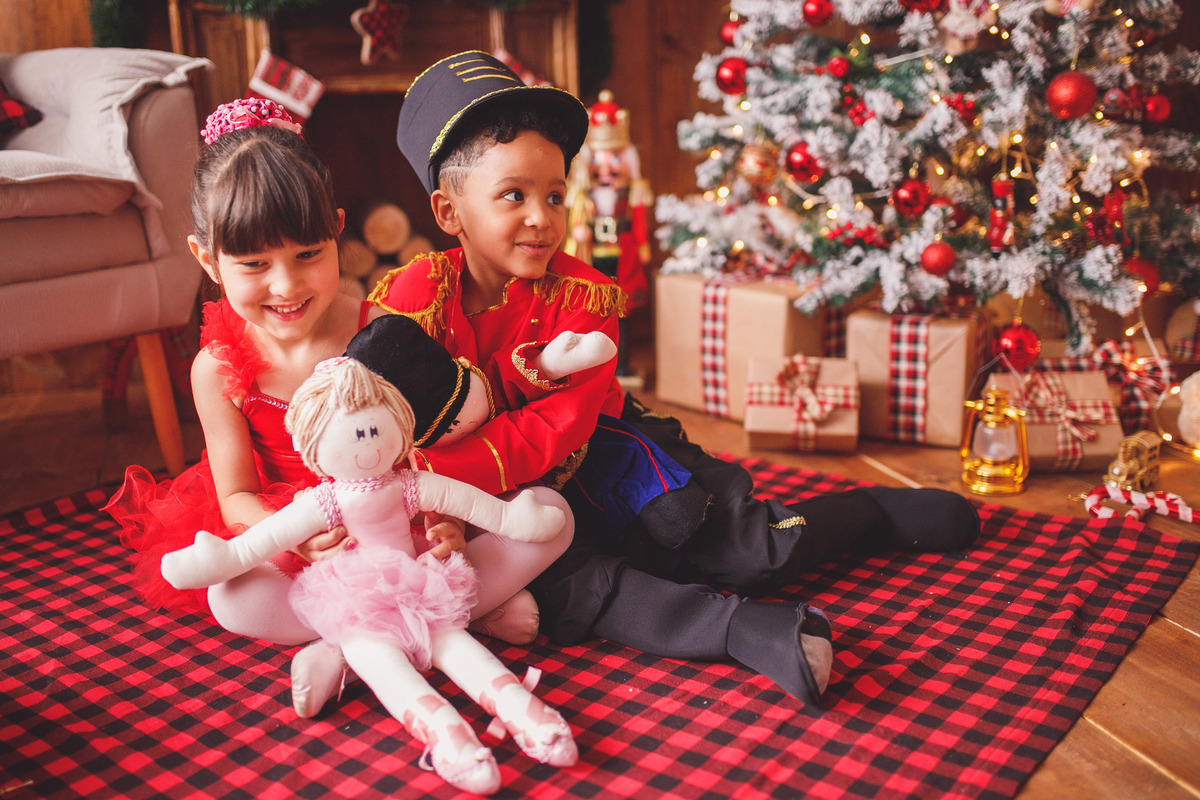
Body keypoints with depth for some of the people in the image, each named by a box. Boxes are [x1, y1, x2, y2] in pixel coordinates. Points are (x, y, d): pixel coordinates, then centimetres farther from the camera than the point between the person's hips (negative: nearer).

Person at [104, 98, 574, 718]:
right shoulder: (220, 369, -5)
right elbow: (236, 496, -3)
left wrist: (445, 519, -27)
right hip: (300, 543, 0)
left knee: (551, 513, -18)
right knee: (235, 596, -33)